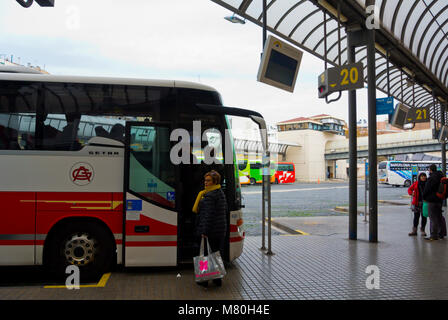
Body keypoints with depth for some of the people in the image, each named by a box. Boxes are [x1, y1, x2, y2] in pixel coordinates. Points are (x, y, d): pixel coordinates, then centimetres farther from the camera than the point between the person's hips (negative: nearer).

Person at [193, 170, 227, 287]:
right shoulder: (221, 193, 12)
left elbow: (209, 215, -23)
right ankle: (218, 279, 21)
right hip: (221, 229, 8)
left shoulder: (209, 196, -17)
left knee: (206, 254, 3)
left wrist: (204, 231, -22)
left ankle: (204, 280, 11)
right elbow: (225, 210, 19)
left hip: (209, 229, -8)